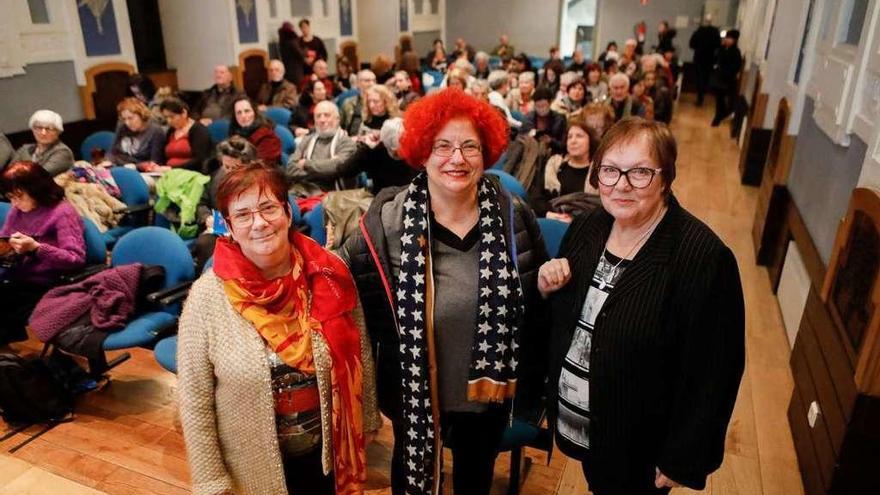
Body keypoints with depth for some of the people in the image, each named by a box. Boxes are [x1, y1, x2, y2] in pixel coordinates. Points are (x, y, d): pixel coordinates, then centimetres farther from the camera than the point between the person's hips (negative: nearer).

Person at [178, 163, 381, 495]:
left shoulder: (329, 275, -12)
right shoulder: (206, 296, -16)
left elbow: (361, 356, -1)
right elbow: (194, 401, -10)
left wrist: (367, 423, 7)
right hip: (252, 467, -1)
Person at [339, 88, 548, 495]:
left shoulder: (513, 217, -12)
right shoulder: (387, 221, -19)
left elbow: (538, 298, 0)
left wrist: (530, 380, 1)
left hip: (488, 385, 2)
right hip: (414, 388, -1)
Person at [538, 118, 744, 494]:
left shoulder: (703, 257, -25)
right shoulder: (585, 228, -5)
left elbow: (712, 374, -19)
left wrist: (681, 460, -13)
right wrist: (546, 289, -14)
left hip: (640, 447, -5)